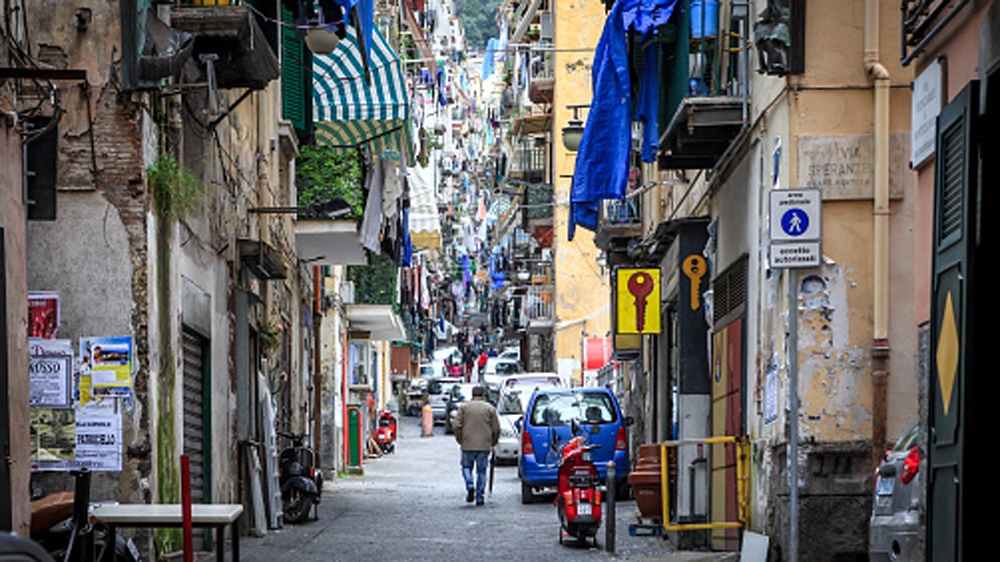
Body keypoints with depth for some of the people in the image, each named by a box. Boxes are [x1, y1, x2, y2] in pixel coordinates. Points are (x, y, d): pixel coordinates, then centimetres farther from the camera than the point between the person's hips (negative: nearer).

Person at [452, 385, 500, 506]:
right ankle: (480, 498, 6)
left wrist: (459, 439, 12)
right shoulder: (490, 408, 3)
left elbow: (456, 426, -2)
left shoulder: (464, 407, 2)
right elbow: (496, 429, 1)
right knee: (481, 471, 9)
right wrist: (493, 442, 17)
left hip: (467, 445, 0)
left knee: (466, 467, 15)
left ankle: (470, 486, -11)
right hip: (484, 446, 0)